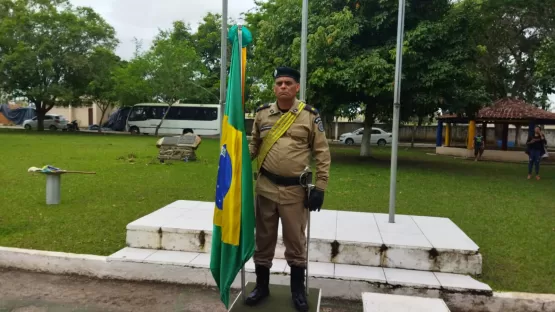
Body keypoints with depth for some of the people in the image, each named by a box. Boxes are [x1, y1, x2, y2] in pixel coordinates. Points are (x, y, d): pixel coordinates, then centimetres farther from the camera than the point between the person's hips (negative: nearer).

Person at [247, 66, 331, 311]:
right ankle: (262, 286, 32)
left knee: (295, 241, 9)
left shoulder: (310, 115, -4)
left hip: (295, 190, -2)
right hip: (265, 187, 3)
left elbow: (322, 154, -3)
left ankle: (298, 290, 27)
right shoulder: (262, 113, 4)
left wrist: (320, 188, -7)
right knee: (263, 238, 14)